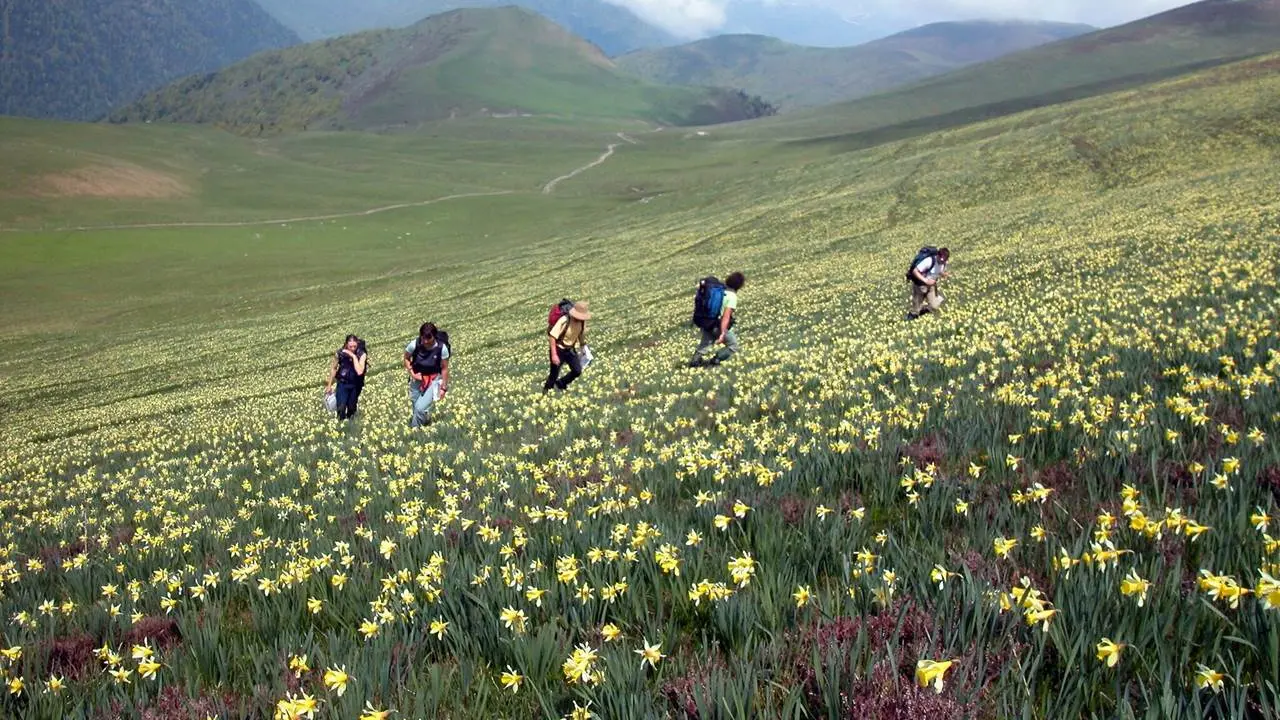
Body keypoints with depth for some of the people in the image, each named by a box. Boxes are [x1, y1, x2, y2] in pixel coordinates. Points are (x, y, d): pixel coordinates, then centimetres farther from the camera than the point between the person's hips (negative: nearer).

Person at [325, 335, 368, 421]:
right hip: (343, 383, 0)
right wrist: (329, 385, 5)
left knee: (351, 408, 16)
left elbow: (359, 372, -34)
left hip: (356, 385, 0)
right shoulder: (340, 353, -19)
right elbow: (333, 368, -2)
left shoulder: (362, 354, -22)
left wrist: (354, 356, -37)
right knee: (341, 408, -15)